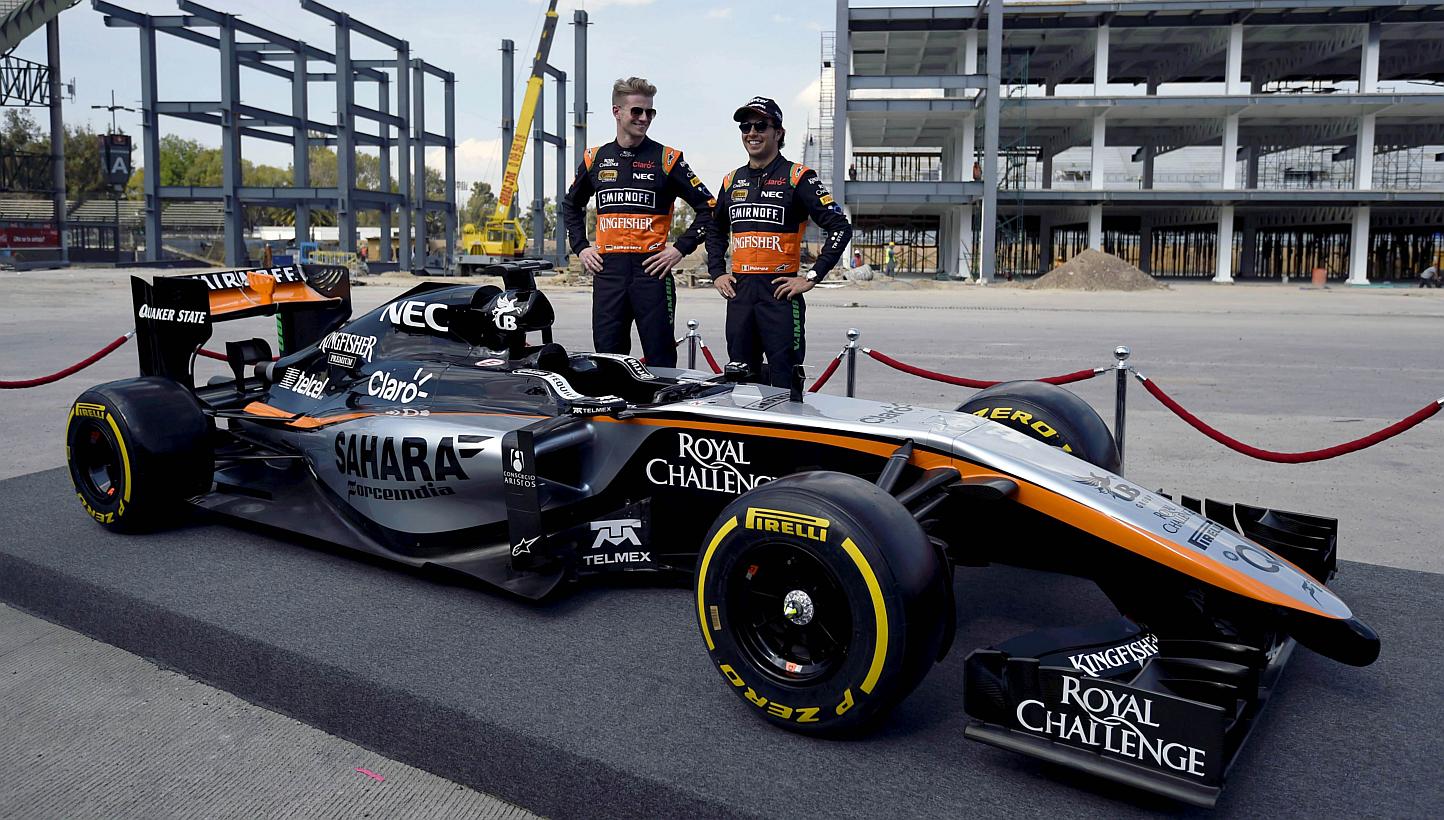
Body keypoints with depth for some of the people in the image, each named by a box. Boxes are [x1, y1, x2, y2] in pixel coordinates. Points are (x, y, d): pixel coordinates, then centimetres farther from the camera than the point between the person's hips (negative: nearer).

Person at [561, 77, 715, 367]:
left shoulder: (667, 159, 1)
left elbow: (708, 207, 3)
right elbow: (571, 205, 27)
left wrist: (681, 248, -6)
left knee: (660, 359, -1)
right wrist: (580, 247, 14)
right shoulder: (595, 158, 11)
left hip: (652, 269, -3)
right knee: (607, 356, 8)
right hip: (607, 270, 3)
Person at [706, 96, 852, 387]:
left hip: (780, 290, -5)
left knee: (784, 384, -4)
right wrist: (716, 273, 16)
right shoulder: (732, 180, 14)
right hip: (739, 292, 6)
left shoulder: (798, 177, -3)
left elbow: (840, 228, -7)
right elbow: (716, 231, 29)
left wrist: (812, 277, -12)